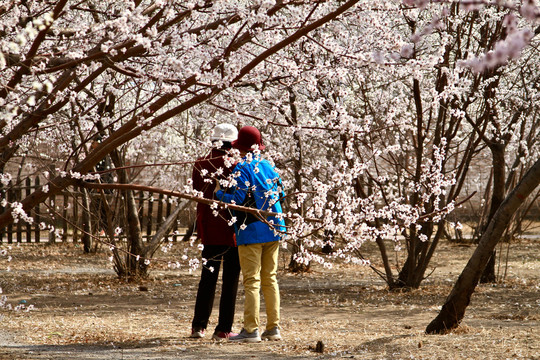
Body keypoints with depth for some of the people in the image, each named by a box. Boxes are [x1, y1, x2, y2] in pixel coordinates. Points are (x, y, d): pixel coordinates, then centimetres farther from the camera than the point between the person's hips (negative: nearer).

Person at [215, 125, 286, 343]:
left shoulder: (242, 169, -11)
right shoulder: (269, 166, 8)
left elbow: (238, 200, -16)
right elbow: (280, 194, 14)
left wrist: (219, 194, 0)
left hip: (251, 231, -6)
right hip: (273, 228, 6)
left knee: (251, 280, -4)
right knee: (270, 278, 11)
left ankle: (251, 330, -5)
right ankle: (273, 328, 11)